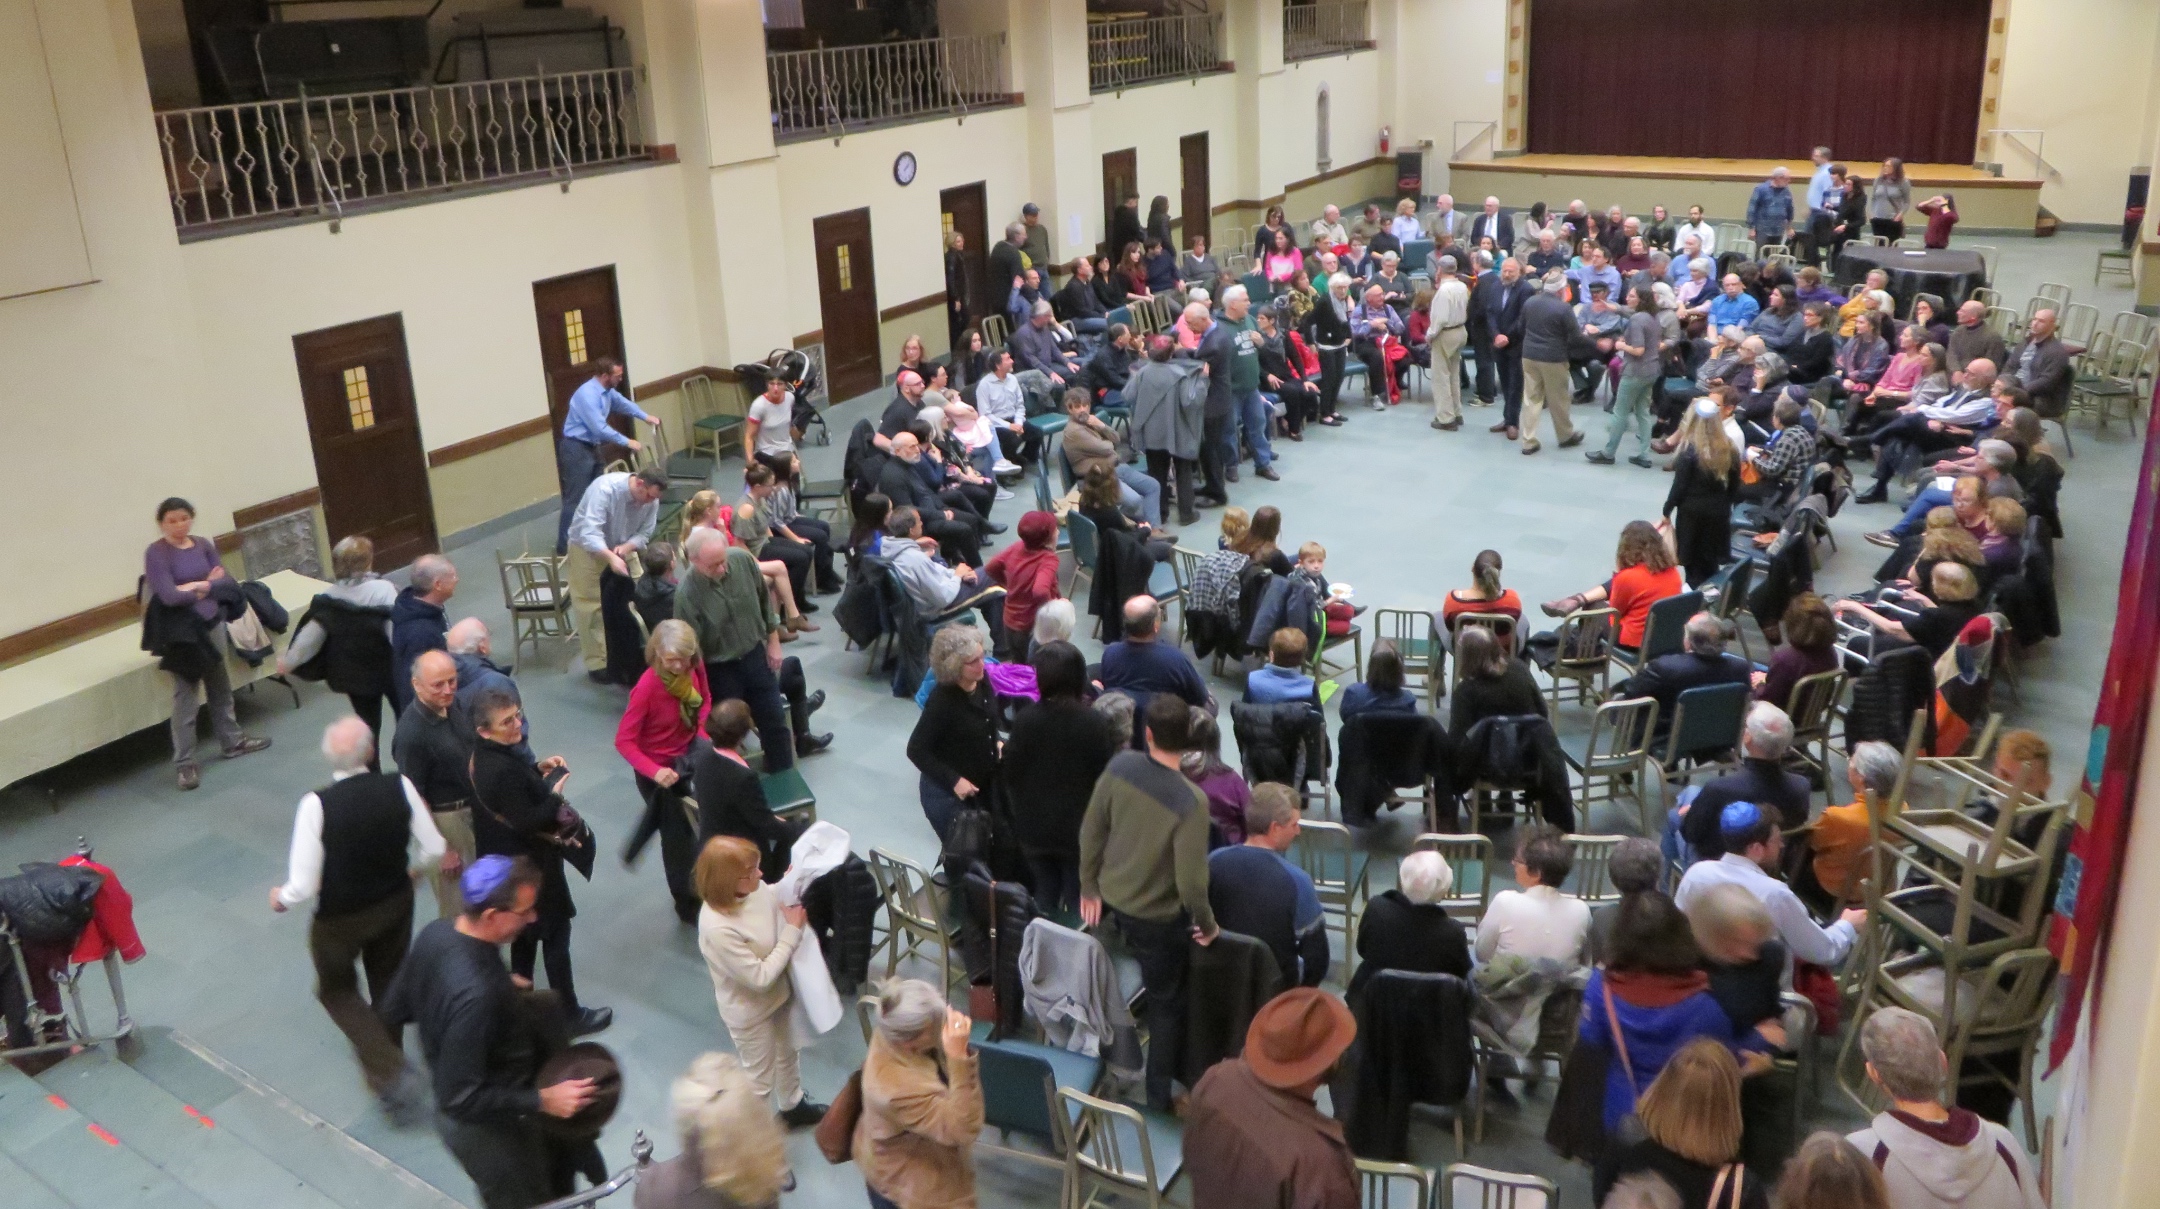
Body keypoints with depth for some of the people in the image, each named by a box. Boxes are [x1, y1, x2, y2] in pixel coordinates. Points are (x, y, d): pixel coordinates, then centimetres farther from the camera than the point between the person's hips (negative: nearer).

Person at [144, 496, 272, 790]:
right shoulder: (156, 554, -13)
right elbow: (169, 596, -22)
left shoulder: (204, 544, 4)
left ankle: (231, 741, 35)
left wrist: (198, 586, -16)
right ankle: (184, 762, 5)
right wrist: (209, 584, -9)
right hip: (181, 631, -6)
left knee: (220, 687, 19)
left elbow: (226, 579, 1)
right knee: (185, 696, -2)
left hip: (212, 622, 6)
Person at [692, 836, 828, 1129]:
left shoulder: (753, 889, -19)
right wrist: (793, 931, -29)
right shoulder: (718, 929, -40)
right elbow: (760, 977, -31)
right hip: (750, 1012, -7)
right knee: (759, 1078, 17)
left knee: (786, 1053, 32)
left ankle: (793, 1106, 58)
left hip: (777, 994, 7)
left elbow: (775, 903, 6)